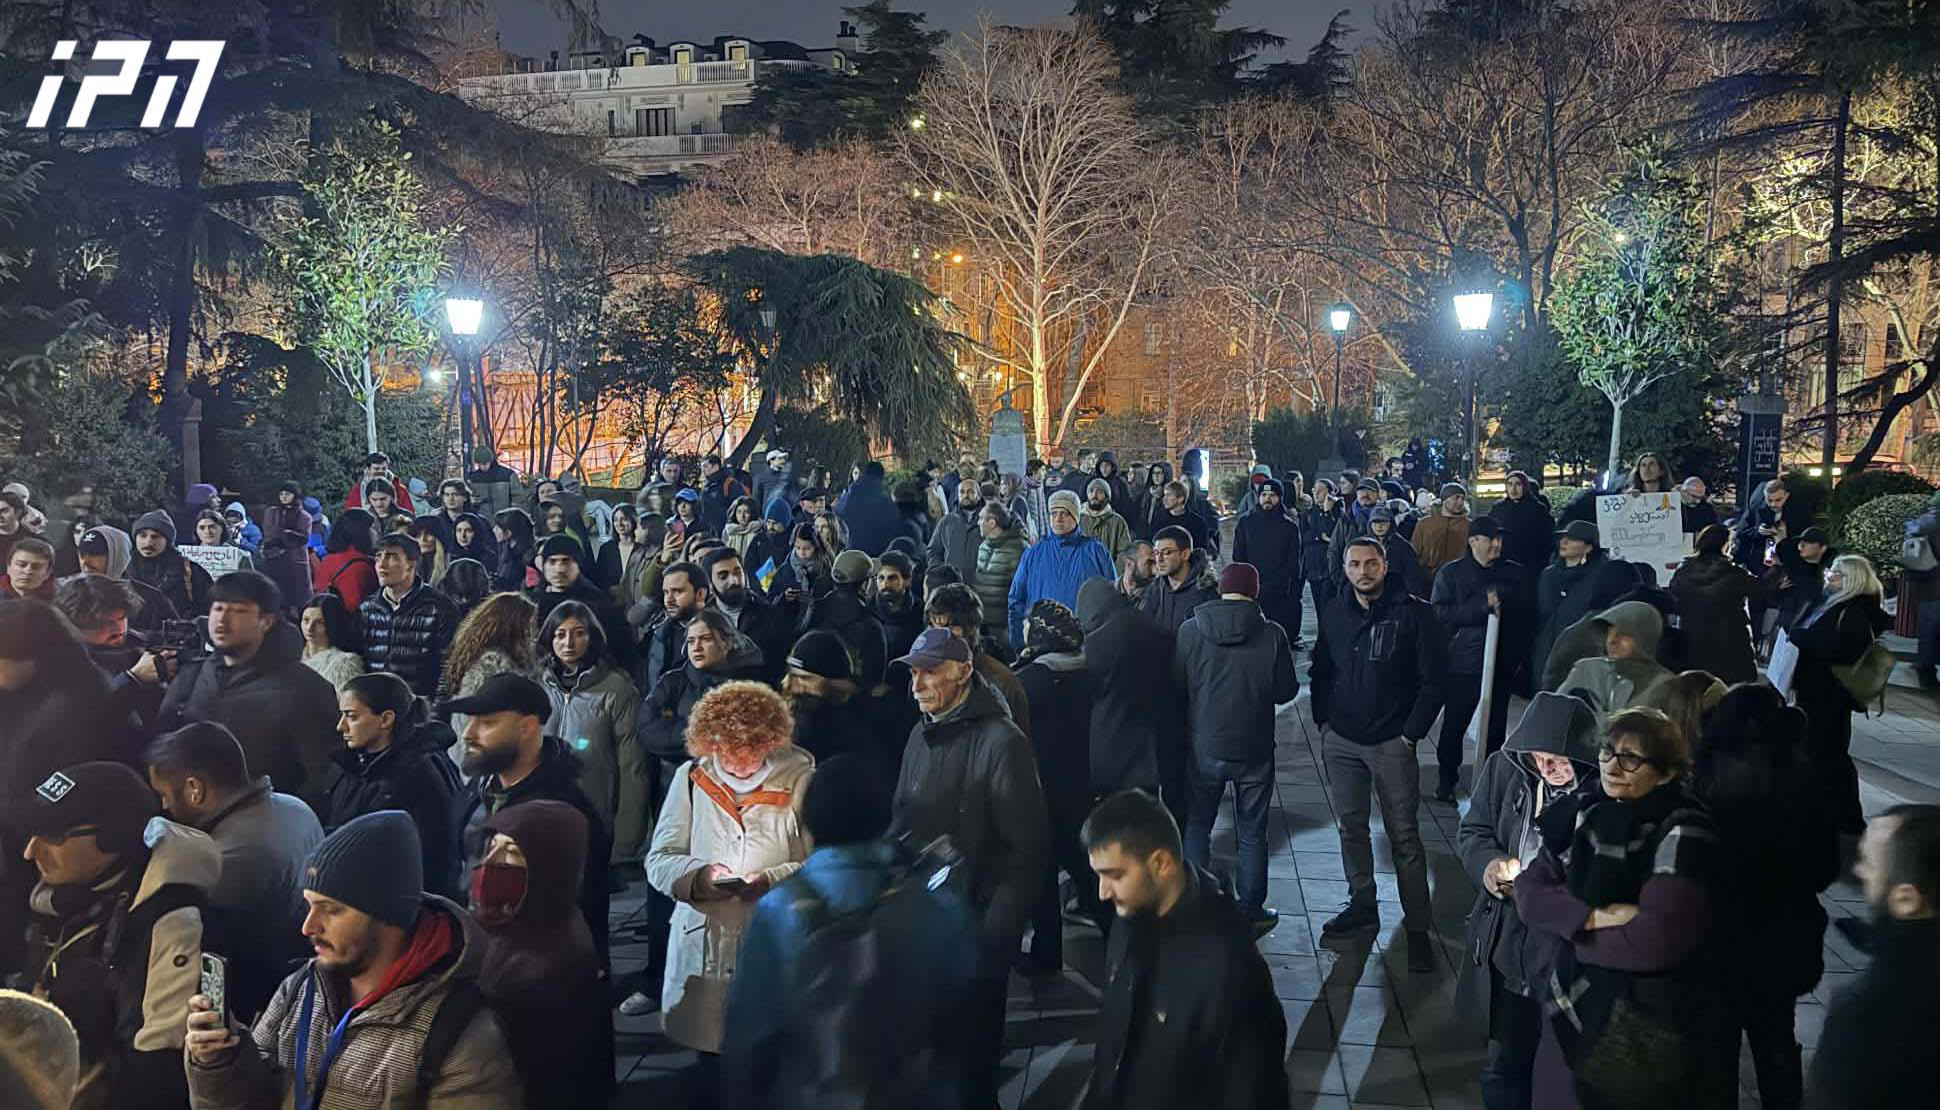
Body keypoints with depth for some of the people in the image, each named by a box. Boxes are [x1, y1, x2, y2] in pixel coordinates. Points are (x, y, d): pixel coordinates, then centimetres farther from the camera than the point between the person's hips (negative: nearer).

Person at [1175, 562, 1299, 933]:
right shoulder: (1271, 634, -13)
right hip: (1254, 749, -1)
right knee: (1252, 833, 13)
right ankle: (1251, 912, 20)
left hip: (1204, 747, 1)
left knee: (1197, 825, 17)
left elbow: (1176, 685, -2)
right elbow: (1285, 691, -5)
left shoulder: (1190, 630, -11)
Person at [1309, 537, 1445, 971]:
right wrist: (1324, 722, 5)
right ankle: (1361, 906, 27)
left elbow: (1433, 680, -8)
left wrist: (1411, 735, -11)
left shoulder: (1413, 614, -9)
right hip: (1340, 741, 4)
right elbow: (1321, 672, 14)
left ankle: (1417, 926, 6)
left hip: (1392, 743, -4)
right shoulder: (1334, 614, 4)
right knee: (1351, 827, 12)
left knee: (1404, 835, 0)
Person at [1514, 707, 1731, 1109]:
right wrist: (1592, 917, -22)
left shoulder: (1682, 837, -17)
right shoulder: (1587, 810, 1)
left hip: (1646, 1029, -5)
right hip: (1571, 1011, 6)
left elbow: (1656, 941, -27)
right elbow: (1529, 889, -4)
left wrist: (1569, 933, -14)